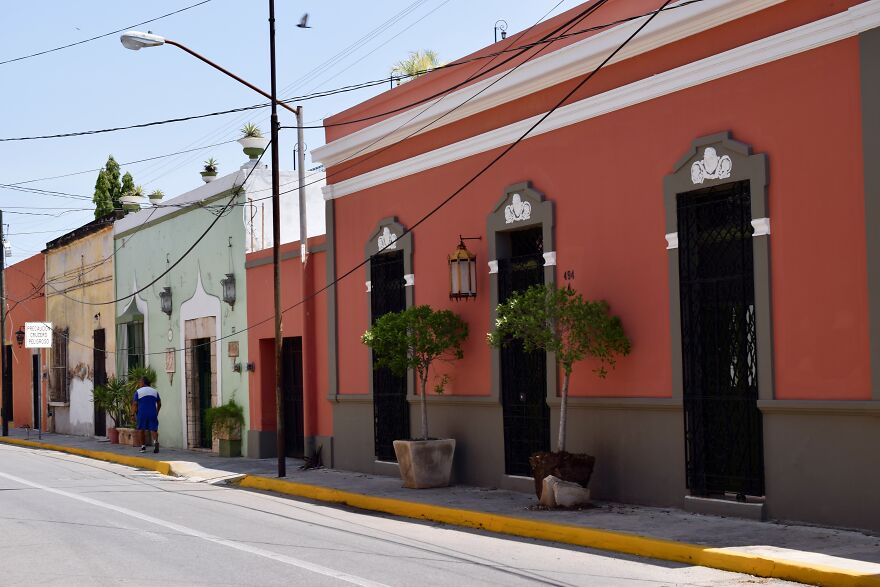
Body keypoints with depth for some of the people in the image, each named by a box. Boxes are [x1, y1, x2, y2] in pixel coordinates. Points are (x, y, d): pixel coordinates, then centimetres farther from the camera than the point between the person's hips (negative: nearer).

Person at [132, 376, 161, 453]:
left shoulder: (138, 392, -2)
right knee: (153, 429, -1)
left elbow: (135, 404, -5)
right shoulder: (155, 391, 8)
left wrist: (136, 413, 5)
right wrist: (157, 412, 20)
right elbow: (159, 404, 9)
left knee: (142, 430, 13)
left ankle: (143, 446, 17)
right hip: (153, 414, 2)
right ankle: (155, 441, -28)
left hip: (142, 414, -1)